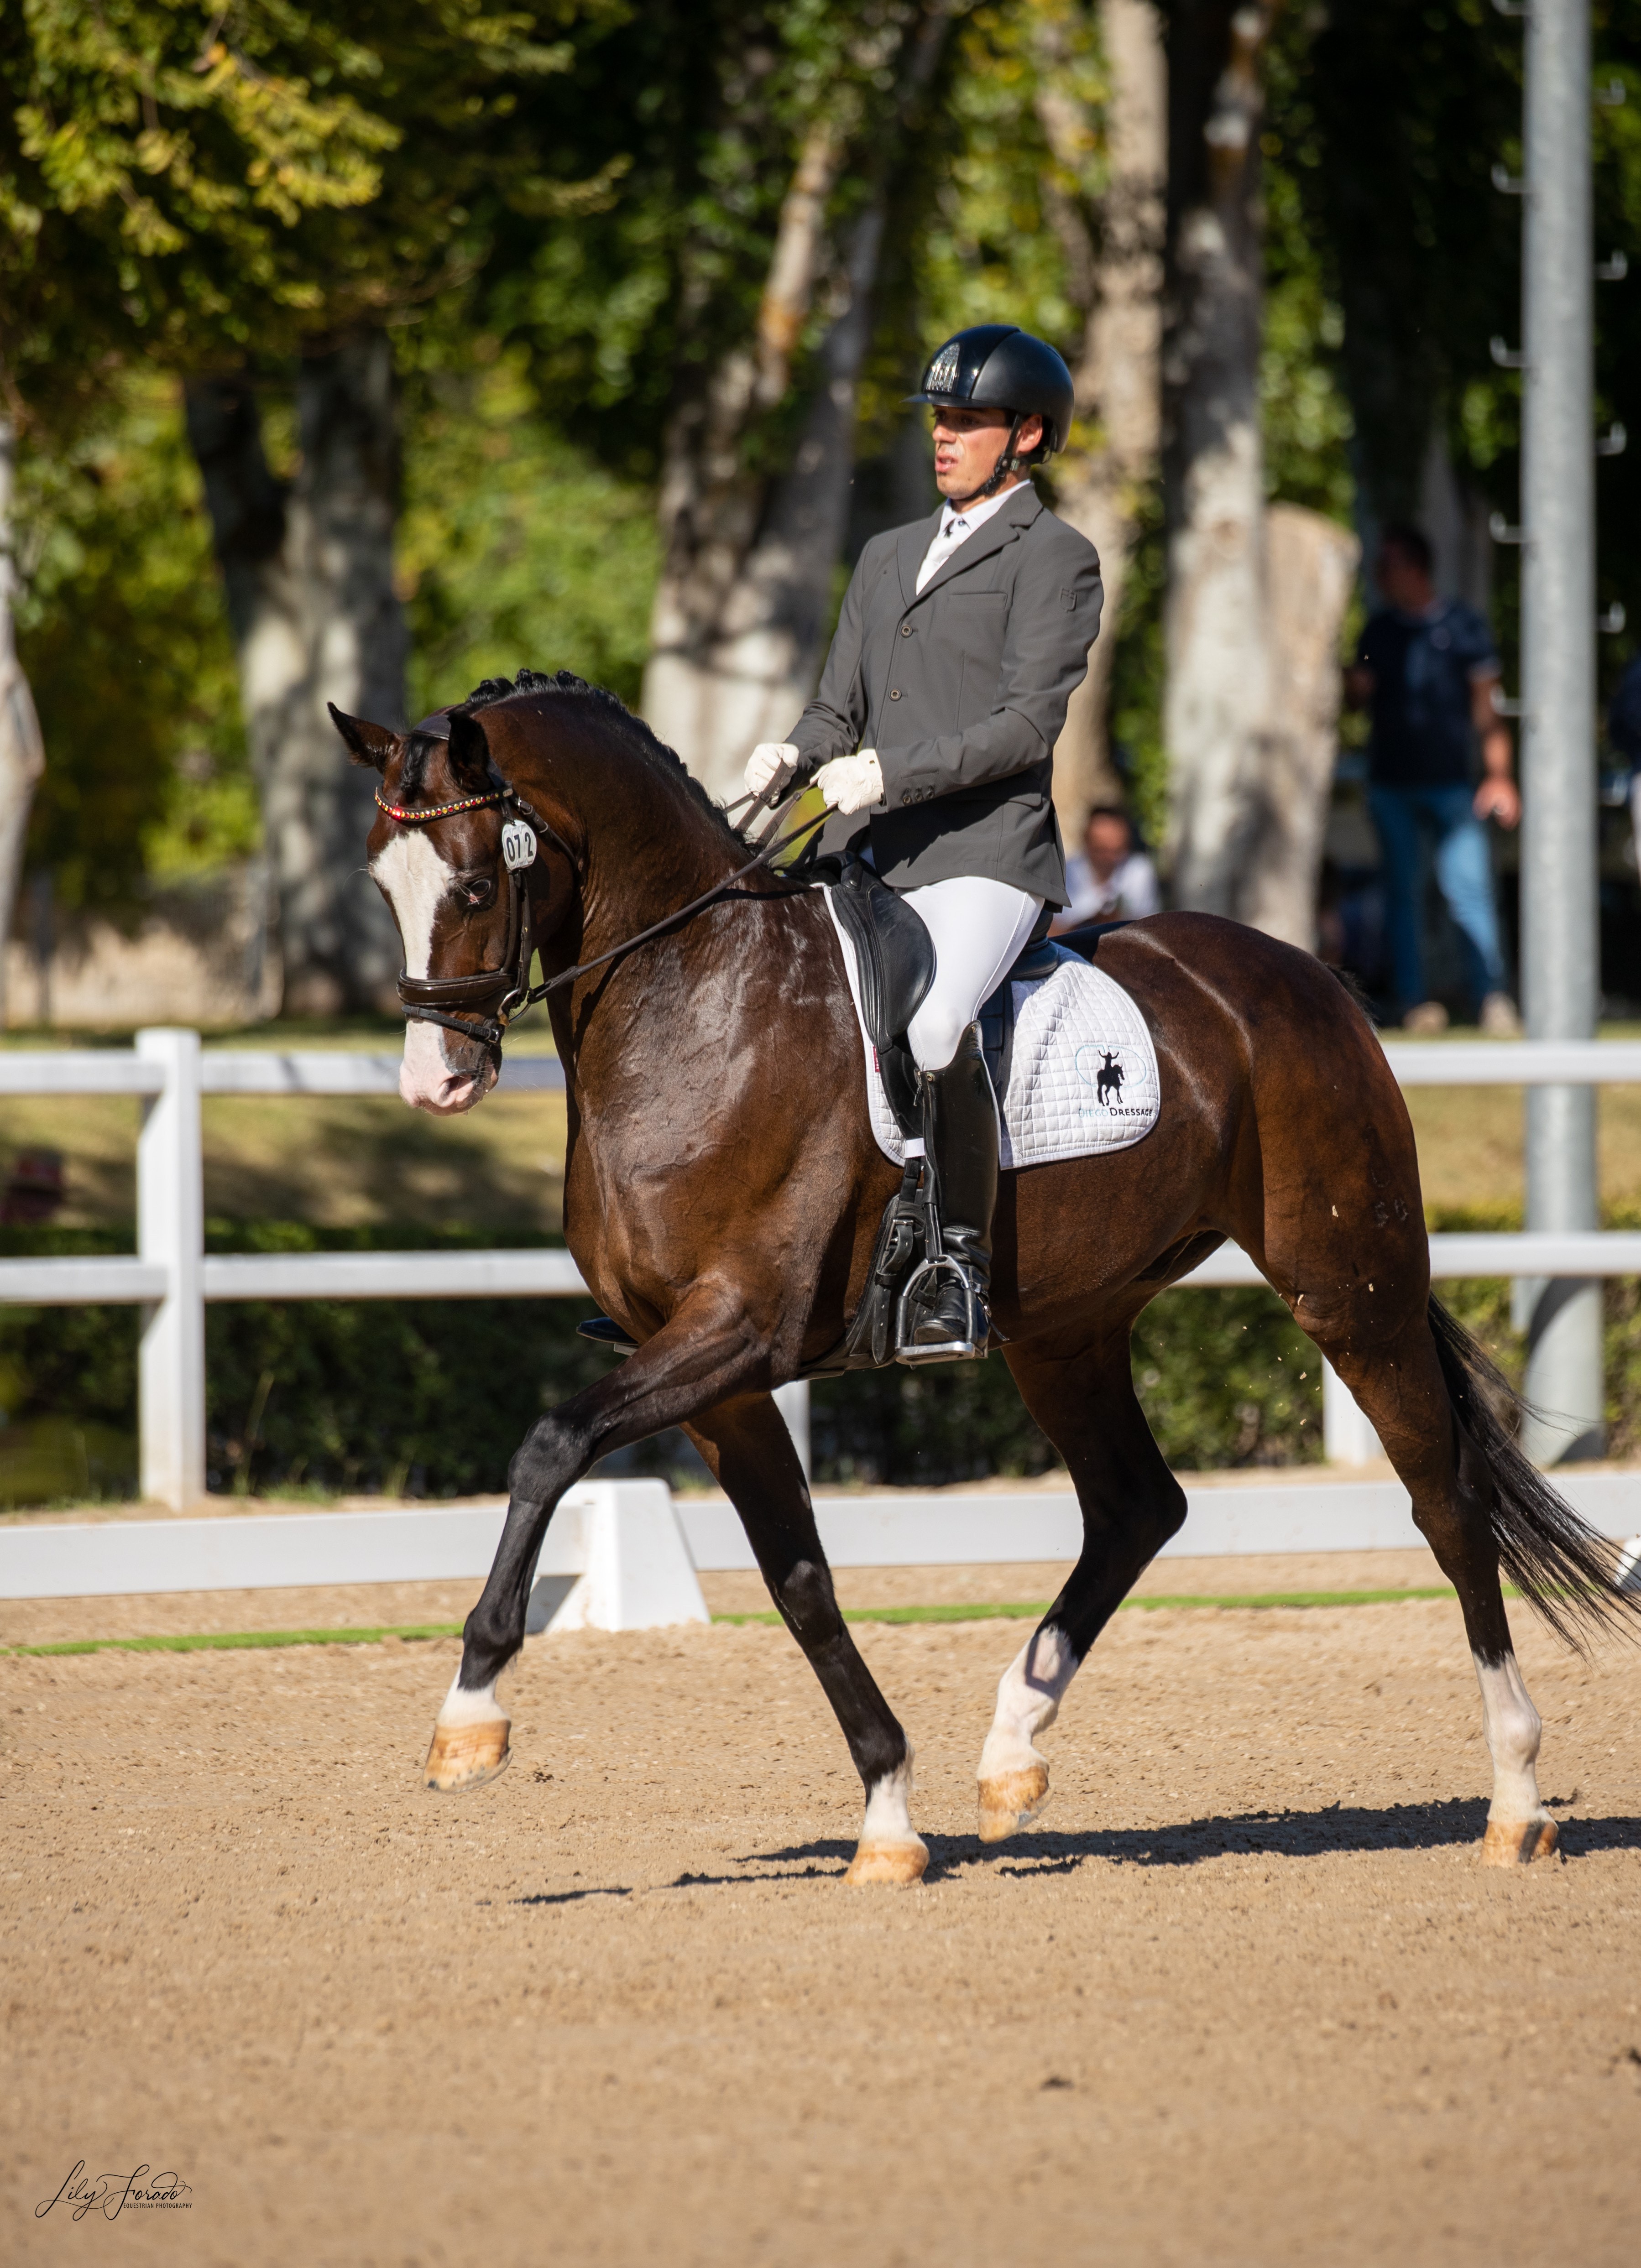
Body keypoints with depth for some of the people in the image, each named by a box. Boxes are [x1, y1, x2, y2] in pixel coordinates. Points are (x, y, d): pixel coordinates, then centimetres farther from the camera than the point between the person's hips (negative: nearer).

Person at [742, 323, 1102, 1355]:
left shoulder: (1054, 557, 1)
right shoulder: (889, 557, 24)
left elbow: (1026, 725, -10)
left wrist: (889, 774, -20)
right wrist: (796, 756, -1)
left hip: (985, 855, -7)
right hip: (867, 858, 7)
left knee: (932, 1022, -31)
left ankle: (964, 1272, -22)